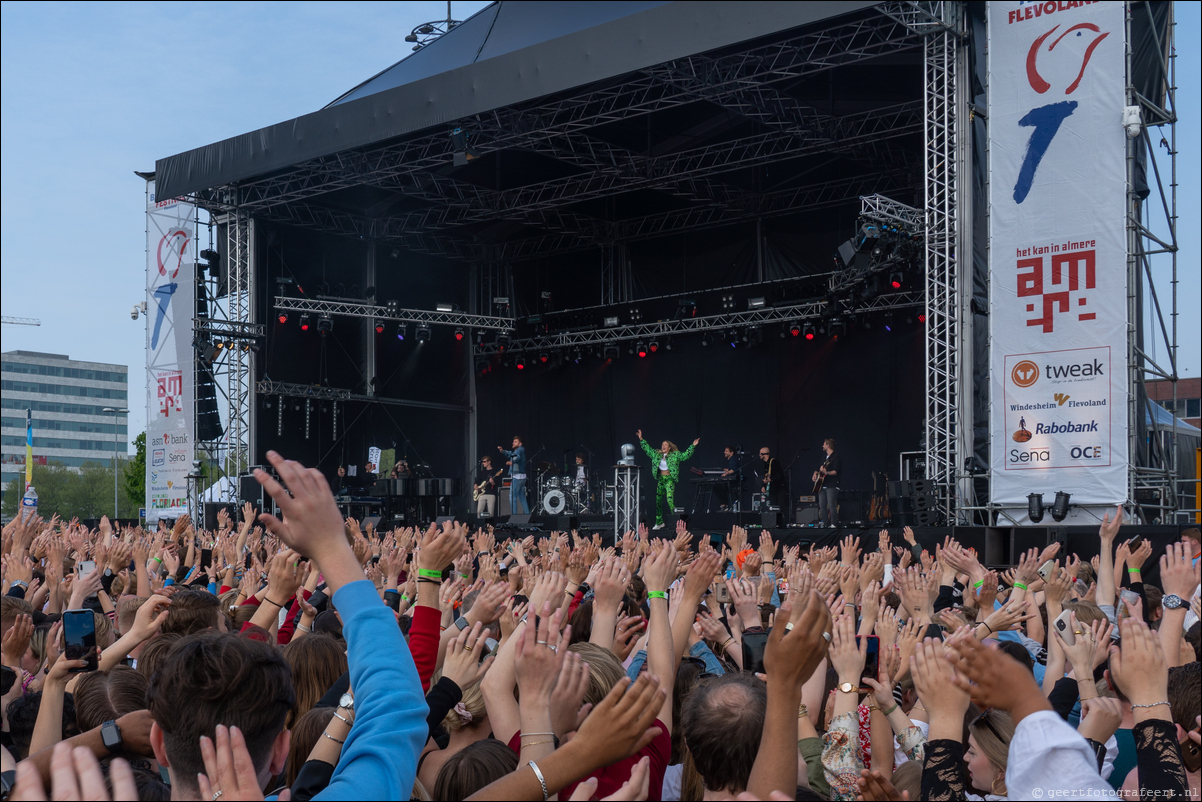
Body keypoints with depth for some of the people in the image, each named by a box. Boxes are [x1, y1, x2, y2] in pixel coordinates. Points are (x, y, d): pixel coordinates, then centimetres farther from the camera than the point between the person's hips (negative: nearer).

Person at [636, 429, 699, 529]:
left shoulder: (675, 455, -3)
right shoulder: (657, 454, 9)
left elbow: (685, 455, -7)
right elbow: (647, 449, 17)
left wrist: (693, 446, -16)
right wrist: (641, 439, 16)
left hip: (670, 479, -6)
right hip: (660, 479, 6)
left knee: (670, 499, -19)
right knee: (658, 501, 8)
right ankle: (659, 522, 19)